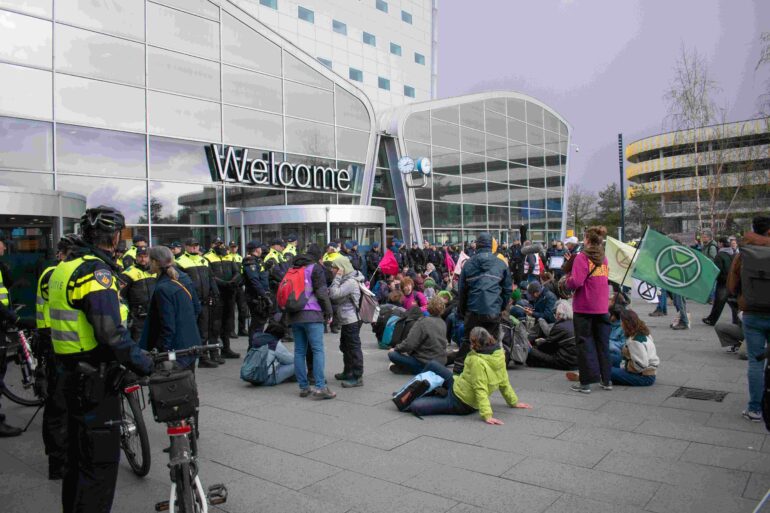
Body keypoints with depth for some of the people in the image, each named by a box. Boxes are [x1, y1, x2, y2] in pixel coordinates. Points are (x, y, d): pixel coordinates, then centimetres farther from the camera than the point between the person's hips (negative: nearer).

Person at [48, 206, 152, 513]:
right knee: (101, 459, 0)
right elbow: (111, 331, -28)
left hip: (72, 372, 10)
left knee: (78, 454, 23)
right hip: (95, 380, -10)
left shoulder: (64, 268, 12)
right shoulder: (96, 271, -19)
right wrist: (141, 362, -17)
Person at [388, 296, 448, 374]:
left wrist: (396, 348, -3)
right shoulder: (443, 323, 4)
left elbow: (409, 344, -23)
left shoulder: (423, 322, -18)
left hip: (425, 364, -7)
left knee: (392, 354, -7)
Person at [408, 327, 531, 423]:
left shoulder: (477, 361, -33)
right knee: (432, 365, 17)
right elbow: (504, 382, -1)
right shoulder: (498, 354, -8)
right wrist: (513, 402, 11)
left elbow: (481, 390, -34)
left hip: (459, 402, -9)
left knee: (415, 406, -15)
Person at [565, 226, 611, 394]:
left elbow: (575, 282, -19)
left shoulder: (582, 257, -11)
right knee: (603, 343, 14)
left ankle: (586, 382, 4)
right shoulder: (604, 258, 11)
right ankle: (606, 379, 21)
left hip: (584, 307, -6)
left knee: (585, 343, 2)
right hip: (602, 307, 6)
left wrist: (568, 276, -2)